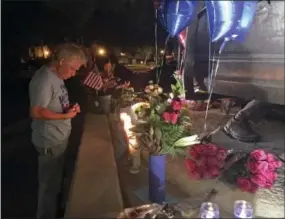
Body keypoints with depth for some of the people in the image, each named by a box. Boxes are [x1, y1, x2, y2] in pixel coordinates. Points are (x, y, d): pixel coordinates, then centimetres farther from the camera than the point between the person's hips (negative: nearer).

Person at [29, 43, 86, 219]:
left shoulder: (56, 76, 5)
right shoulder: (44, 79, -24)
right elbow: (36, 112, -26)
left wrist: (70, 107, 0)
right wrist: (66, 115, -21)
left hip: (60, 139, 10)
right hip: (50, 143, -9)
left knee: (56, 180, 26)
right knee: (49, 184, 9)